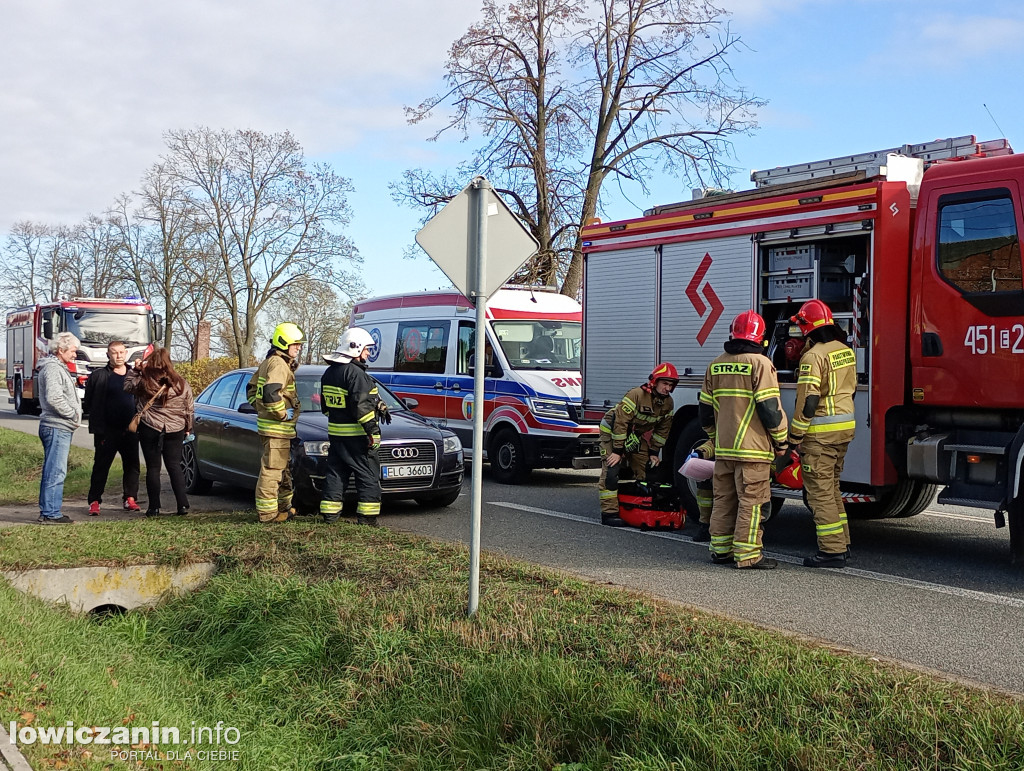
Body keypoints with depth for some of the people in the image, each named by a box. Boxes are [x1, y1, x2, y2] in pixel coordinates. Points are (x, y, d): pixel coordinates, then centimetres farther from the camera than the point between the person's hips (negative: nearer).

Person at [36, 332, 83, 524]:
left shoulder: (59, 368, 21)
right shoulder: (53, 368, -13)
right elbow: (54, 397, -25)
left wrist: (74, 414, 13)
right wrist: (73, 414, -14)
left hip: (61, 428, 11)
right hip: (57, 428, -11)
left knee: (52, 471, 14)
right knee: (56, 471, -9)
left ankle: (47, 511, 20)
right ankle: (50, 514, -7)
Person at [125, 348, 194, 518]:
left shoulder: (143, 382, -10)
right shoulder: (182, 384, -1)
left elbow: (128, 386, 10)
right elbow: (189, 410, 6)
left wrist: (135, 370, 17)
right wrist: (188, 427, 19)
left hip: (150, 430, -2)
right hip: (175, 431, 2)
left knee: (153, 467, 6)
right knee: (174, 466, 9)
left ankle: (154, 507, 7)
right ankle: (183, 505, 2)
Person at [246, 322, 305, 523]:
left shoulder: (268, 363, 17)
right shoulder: (279, 365, -16)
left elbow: (251, 388, 25)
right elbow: (270, 393, -30)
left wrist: (260, 407, 20)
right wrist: (283, 413, -19)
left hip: (269, 425, 11)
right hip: (277, 428, -11)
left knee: (283, 468, 19)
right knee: (272, 469, -6)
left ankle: (283, 507, 28)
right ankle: (267, 512, -3)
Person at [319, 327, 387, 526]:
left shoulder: (329, 373, 13)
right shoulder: (355, 373, -16)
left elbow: (326, 405, 19)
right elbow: (361, 406, -22)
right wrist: (373, 430, -19)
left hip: (335, 433, 9)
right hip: (356, 436, -8)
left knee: (335, 473, 14)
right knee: (368, 475, -1)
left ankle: (330, 514, 15)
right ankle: (367, 516, -2)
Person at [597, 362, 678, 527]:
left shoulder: (668, 403, -6)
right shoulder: (636, 395, -29)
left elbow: (662, 430, 7)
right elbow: (620, 422, -28)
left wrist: (654, 453, 3)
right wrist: (617, 451, -27)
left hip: (636, 435, 7)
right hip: (613, 430, -7)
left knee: (642, 472, 5)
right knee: (611, 469, -17)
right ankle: (609, 513, -18)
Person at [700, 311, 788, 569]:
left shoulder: (716, 365, 10)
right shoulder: (760, 363, -9)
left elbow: (705, 409, 15)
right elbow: (770, 408, -14)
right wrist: (780, 441, -2)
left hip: (723, 448, 6)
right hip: (753, 448, -6)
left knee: (724, 499, 13)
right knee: (751, 501, -2)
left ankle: (721, 549, 20)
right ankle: (747, 555, -1)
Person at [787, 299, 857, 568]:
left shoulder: (814, 356, -17)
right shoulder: (846, 351, 10)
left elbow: (808, 400, -20)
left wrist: (794, 436, -13)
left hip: (820, 432, -9)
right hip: (846, 428, 9)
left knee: (820, 491, -3)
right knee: (832, 487, 19)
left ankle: (832, 550, -2)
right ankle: (842, 543, 24)